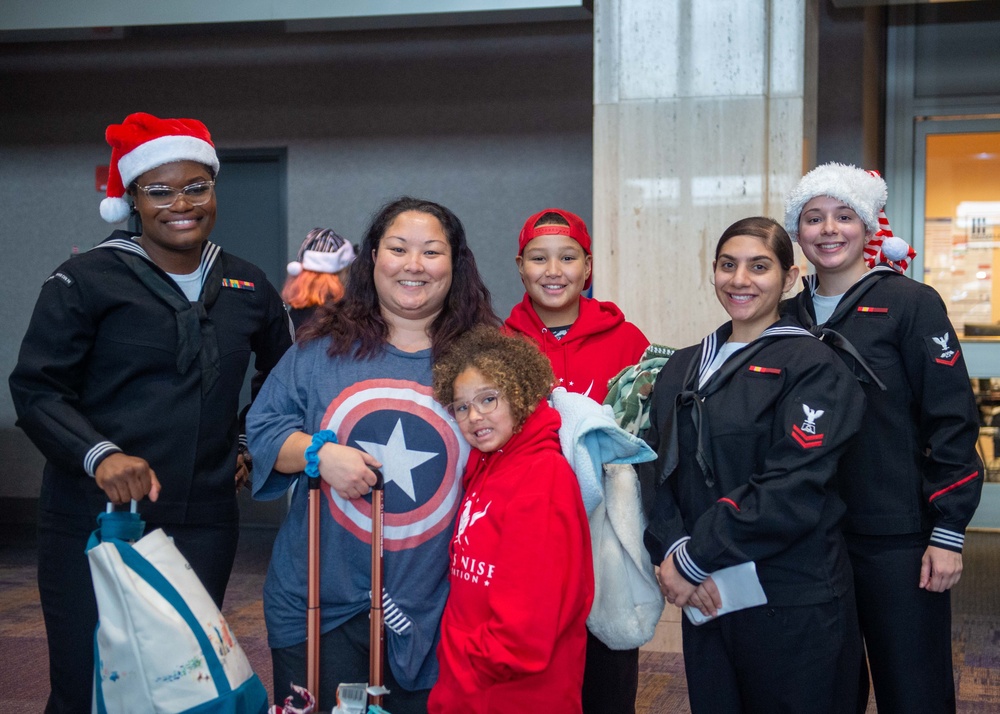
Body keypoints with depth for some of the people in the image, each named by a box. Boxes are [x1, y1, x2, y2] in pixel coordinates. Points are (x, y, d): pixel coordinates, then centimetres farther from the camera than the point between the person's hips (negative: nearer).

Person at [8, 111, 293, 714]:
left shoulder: (248, 288, 9)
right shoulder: (86, 281, -4)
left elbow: (283, 376, 25)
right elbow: (36, 388, -8)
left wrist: (252, 447, 13)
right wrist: (99, 454, -23)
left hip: (204, 525, 4)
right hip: (93, 522, -4)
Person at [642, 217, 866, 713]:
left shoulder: (812, 366, -7)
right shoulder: (682, 369, 12)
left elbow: (792, 490, -17)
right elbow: (658, 471, 5)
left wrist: (693, 559, -15)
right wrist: (673, 551, -13)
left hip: (792, 605, -5)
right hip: (706, 599, 5)